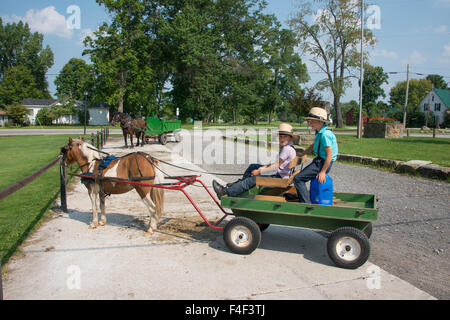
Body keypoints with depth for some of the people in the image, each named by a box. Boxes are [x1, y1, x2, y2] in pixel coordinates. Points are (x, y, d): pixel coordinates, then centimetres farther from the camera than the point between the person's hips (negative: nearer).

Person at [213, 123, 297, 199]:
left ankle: (225, 192, -11)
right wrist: (262, 168, 2)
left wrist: (259, 171, -15)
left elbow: (276, 166, -22)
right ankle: (240, 183, 27)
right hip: (279, 175, 10)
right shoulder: (285, 147, 12)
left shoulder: (287, 149, -20)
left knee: (251, 180, -16)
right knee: (252, 166, 14)